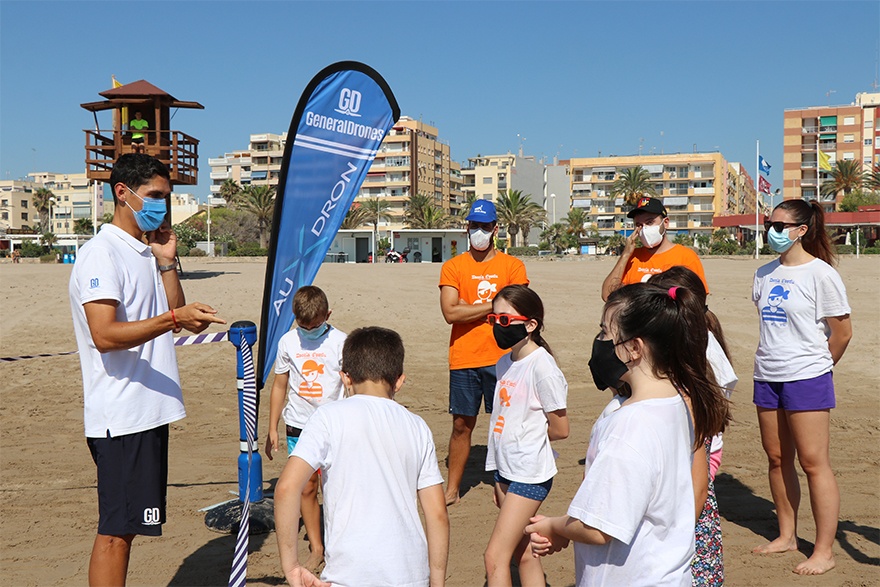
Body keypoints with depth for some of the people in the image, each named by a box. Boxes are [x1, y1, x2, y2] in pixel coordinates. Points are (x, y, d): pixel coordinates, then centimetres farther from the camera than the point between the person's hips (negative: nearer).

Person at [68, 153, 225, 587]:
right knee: (115, 531, -5)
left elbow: (174, 317, 16)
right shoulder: (101, 253, -11)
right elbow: (104, 336, -23)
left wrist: (166, 262, 7)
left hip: (149, 411, 9)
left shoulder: (145, 253, 18)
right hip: (120, 416, -9)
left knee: (126, 526, 15)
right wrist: (174, 318, -33)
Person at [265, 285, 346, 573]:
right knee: (307, 488, 6)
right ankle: (316, 548, 19)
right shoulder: (287, 342, 2)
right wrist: (272, 430, 10)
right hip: (298, 426, 3)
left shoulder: (340, 342, -7)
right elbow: (279, 386, 10)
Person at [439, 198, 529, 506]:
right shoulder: (453, 267, 6)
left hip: (501, 358, 0)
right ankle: (452, 489, 18)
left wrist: (468, 308, -8)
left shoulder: (512, 266, 6)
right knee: (461, 424, 6)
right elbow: (450, 313, -7)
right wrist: (493, 305, -7)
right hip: (463, 360, 1)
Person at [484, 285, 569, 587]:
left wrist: (527, 437, 4)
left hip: (530, 474, -8)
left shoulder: (541, 366, -16)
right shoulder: (504, 363, 8)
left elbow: (560, 429, -10)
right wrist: (500, 481, 15)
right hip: (505, 470, 8)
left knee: (495, 557, -8)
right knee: (523, 553, 14)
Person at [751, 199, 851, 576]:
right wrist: (775, 360, 15)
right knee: (778, 459, 12)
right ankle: (786, 536, 26)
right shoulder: (765, 273, 10)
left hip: (806, 378, -6)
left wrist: (816, 366, 6)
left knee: (813, 462, -3)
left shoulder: (821, 274, -10)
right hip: (766, 376, 7)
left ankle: (824, 551, 7)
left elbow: (842, 333, -5)